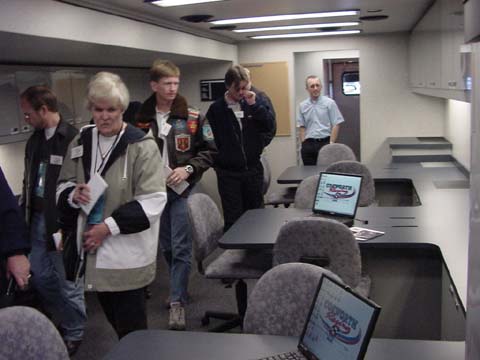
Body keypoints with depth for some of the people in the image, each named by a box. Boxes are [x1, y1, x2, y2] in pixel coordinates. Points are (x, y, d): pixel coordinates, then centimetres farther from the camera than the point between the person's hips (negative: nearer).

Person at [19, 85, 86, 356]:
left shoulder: (74, 139, -15)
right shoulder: (34, 140, 11)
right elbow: (29, 181, 18)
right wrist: (24, 216, 16)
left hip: (63, 221, -8)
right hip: (38, 219, 8)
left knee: (67, 280, 4)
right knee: (40, 278, 15)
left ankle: (75, 333, 24)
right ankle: (65, 322, 35)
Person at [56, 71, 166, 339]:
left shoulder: (141, 145, -12)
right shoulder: (80, 143, 6)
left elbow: (153, 199, -16)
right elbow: (63, 186, 16)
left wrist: (110, 226, -20)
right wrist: (74, 195, -9)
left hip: (128, 250, -6)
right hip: (92, 245, 6)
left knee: (131, 327, 3)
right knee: (114, 319, 21)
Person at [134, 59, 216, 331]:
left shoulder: (192, 117, -5)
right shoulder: (141, 119, 0)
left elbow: (210, 151, -2)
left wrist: (188, 169, -15)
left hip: (183, 189, -3)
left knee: (180, 247, -4)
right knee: (166, 246, 15)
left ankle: (178, 302, 4)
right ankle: (180, 289, 34)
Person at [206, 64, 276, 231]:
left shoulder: (256, 100, 0)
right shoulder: (216, 109, -6)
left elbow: (271, 126, -9)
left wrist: (254, 106, -18)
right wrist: (218, 162, -5)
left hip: (253, 168, 2)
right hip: (228, 172, -2)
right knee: (233, 220, 3)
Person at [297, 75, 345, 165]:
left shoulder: (329, 103, 0)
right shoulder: (303, 106, 10)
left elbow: (336, 125, -3)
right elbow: (302, 127, 12)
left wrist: (331, 143, -9)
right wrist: (303, 144, 1)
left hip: (325, 142, -3)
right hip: (308, 144, 3)